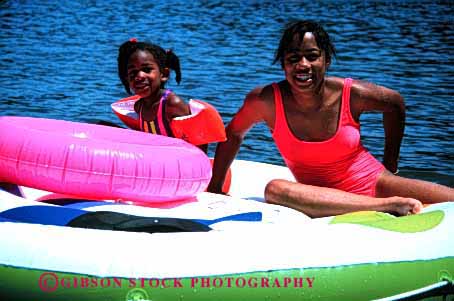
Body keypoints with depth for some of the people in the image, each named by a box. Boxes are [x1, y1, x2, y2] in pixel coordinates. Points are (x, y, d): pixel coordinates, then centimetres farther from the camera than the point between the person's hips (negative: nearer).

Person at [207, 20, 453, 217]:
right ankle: (392, 205, -36)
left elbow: (395, 105, 10)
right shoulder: (265, 101, -13)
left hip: (374, 183, -2)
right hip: (325, 200, 2)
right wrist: (214, 189, 7)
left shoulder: (351, 94, -11)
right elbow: (234, 134, 6)